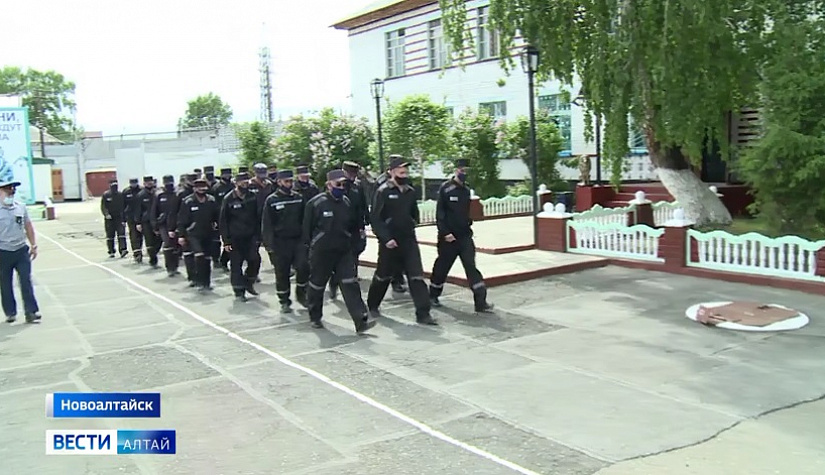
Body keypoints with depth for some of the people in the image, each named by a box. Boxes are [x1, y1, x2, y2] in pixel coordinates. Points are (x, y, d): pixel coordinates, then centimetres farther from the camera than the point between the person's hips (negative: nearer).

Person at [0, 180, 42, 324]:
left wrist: (33, 245, 10)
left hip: (21, 250, 2)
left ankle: (31, 311, 1)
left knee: (26, 281, -1)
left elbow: (28, 226, 13)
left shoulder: (21, 207, 5)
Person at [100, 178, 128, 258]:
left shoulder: (121, 195, 4)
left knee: (121, 233, -13)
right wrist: (106, 214, -23)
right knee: (110, 236, 6)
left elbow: (124, 207, 8)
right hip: (109, 219, -1)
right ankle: (111, 252, 13)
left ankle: (123, 249, -20)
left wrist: (124, 219, 5)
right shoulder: (105, 195, -1)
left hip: (119, 218, 1)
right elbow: (103, 207, -4)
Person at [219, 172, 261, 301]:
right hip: (235, 238, -3)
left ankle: (248, 283, 16)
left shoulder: (252, 198, 3)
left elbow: (257, 218, 9)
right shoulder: (228, 199, -7)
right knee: (236, 264, 2)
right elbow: (223, 222, -5)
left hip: (250, 236, 3)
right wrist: (226, 241, -8)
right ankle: (239, 291, 13)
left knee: (255, 259, -7)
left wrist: (258, 236, 5)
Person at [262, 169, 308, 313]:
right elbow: (267, 224, -3)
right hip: (280, 242, -2)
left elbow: (304, 219, 11)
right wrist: (269, 245, -9)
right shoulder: (271, 200, -3)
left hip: (298, 240, 2)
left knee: (304, 267, -11)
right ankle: (284, 302, 19)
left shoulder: (299, 198, 6)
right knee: (282, 273, 5)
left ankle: (301, 293, 13)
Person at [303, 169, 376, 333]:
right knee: (317, 285, 12)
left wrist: (350, 243, 14)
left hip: (344, 252, 3)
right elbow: (307, 227, -3)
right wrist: (309, 246, 0)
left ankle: (361, 321, -12)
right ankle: (315, 317, 33)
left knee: (351, 285, -8)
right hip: (321, 252, -3)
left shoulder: (346, 202, 4)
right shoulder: (316, 203, -10)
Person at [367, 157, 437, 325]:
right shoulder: (383, 191, -9)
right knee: (383, 276, 12)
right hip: (389, 242, -4)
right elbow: (375, 218, -12)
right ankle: (372, 305, 35)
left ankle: (423, 314, -4)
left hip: (408, 240, 4)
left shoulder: (410, 192, 7)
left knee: (417, 276, -5)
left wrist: (412, 225, 9)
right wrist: (386, 238, -17)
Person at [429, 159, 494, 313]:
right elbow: (440, 213, -13)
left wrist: (468, 225, 10)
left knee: (471, 266, -4)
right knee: (442, 267, 8)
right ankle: (433, 295, 30)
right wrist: (445, 232, -18)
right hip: (449, 236, -4)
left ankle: (481, 302, -8)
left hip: (465, 235, 4)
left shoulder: (466, 190, 7)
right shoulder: (445, 189, -10)